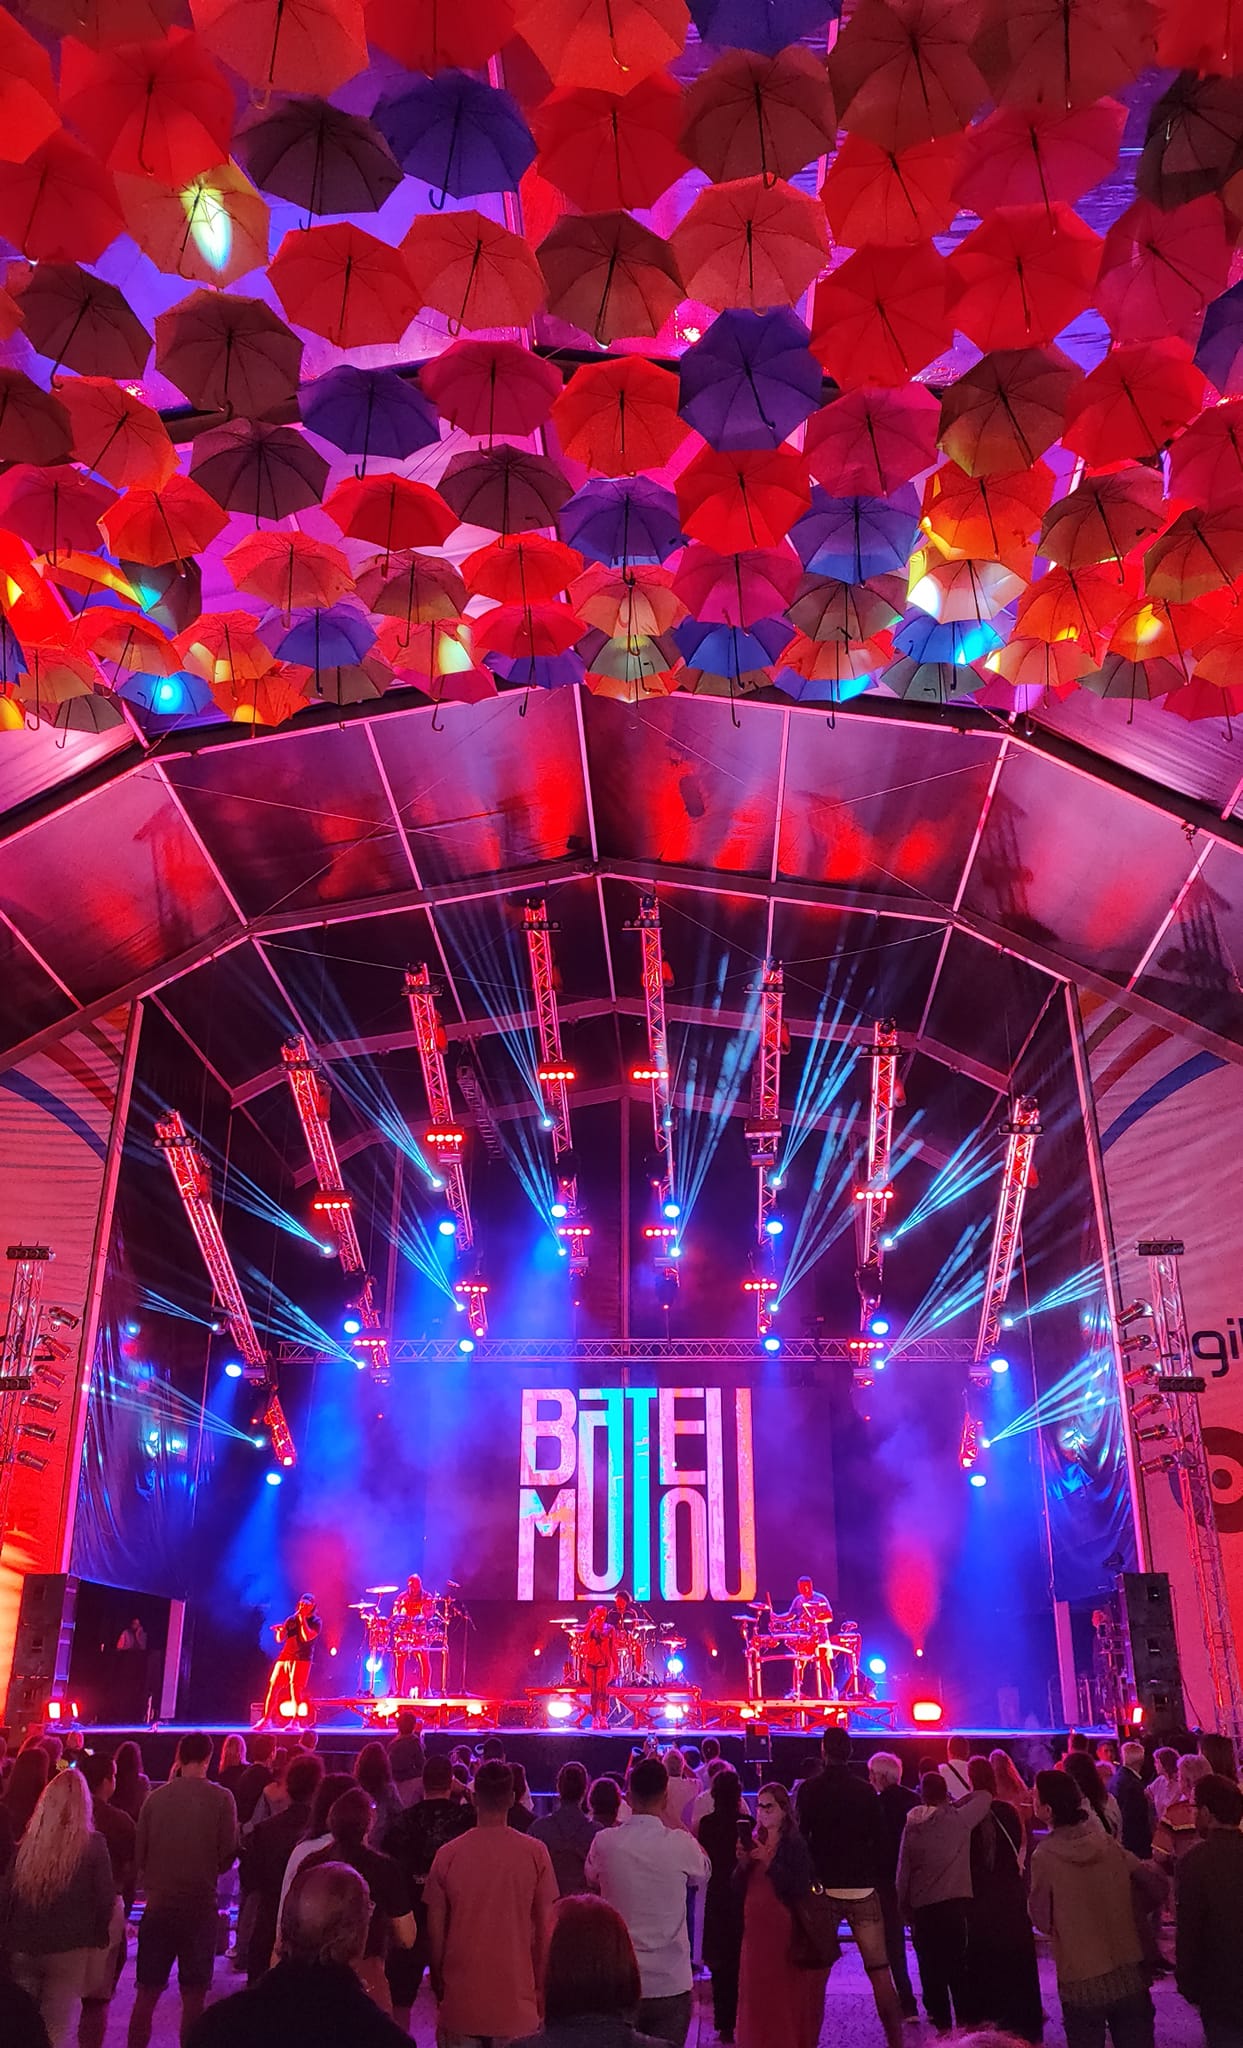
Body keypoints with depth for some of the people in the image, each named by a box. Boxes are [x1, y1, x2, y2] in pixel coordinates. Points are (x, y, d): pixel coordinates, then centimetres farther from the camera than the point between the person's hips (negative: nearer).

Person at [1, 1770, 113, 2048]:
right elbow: (105, 1899, -5)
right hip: (69, 1949, -3)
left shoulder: (27, 1842, -2)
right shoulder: (93, 1844, -10)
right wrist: (97, 1939, 10)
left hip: (23, 1948, 3)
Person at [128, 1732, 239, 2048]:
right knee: (193, 1996, 9)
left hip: (159, 1903, 2)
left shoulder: (156, 1797, -5)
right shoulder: (221, 1798, -9)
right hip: (200, 1904, -2)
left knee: (146, 1994, 13)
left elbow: (139, 1851, 0)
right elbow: (228, 1854, -4)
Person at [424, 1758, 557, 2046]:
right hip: (517, 2000, -1)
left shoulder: (448, 1854, -6)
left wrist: (438, 1982, 14)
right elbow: (545, 1926, -3)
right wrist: (540, 1984, 10)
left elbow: (435, 1928, 0)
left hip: (460, 1997, 1)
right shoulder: (535, 1852, -8)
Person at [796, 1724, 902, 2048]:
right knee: (879, 1969, 6)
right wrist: (877, 1877, 14)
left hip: (823, 1887, -1)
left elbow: (800, 1836, -5)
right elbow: (879, 1839, 4)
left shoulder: (809, 1789, -4)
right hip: (862, 1888, 1)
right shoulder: (866, 1791, 1)